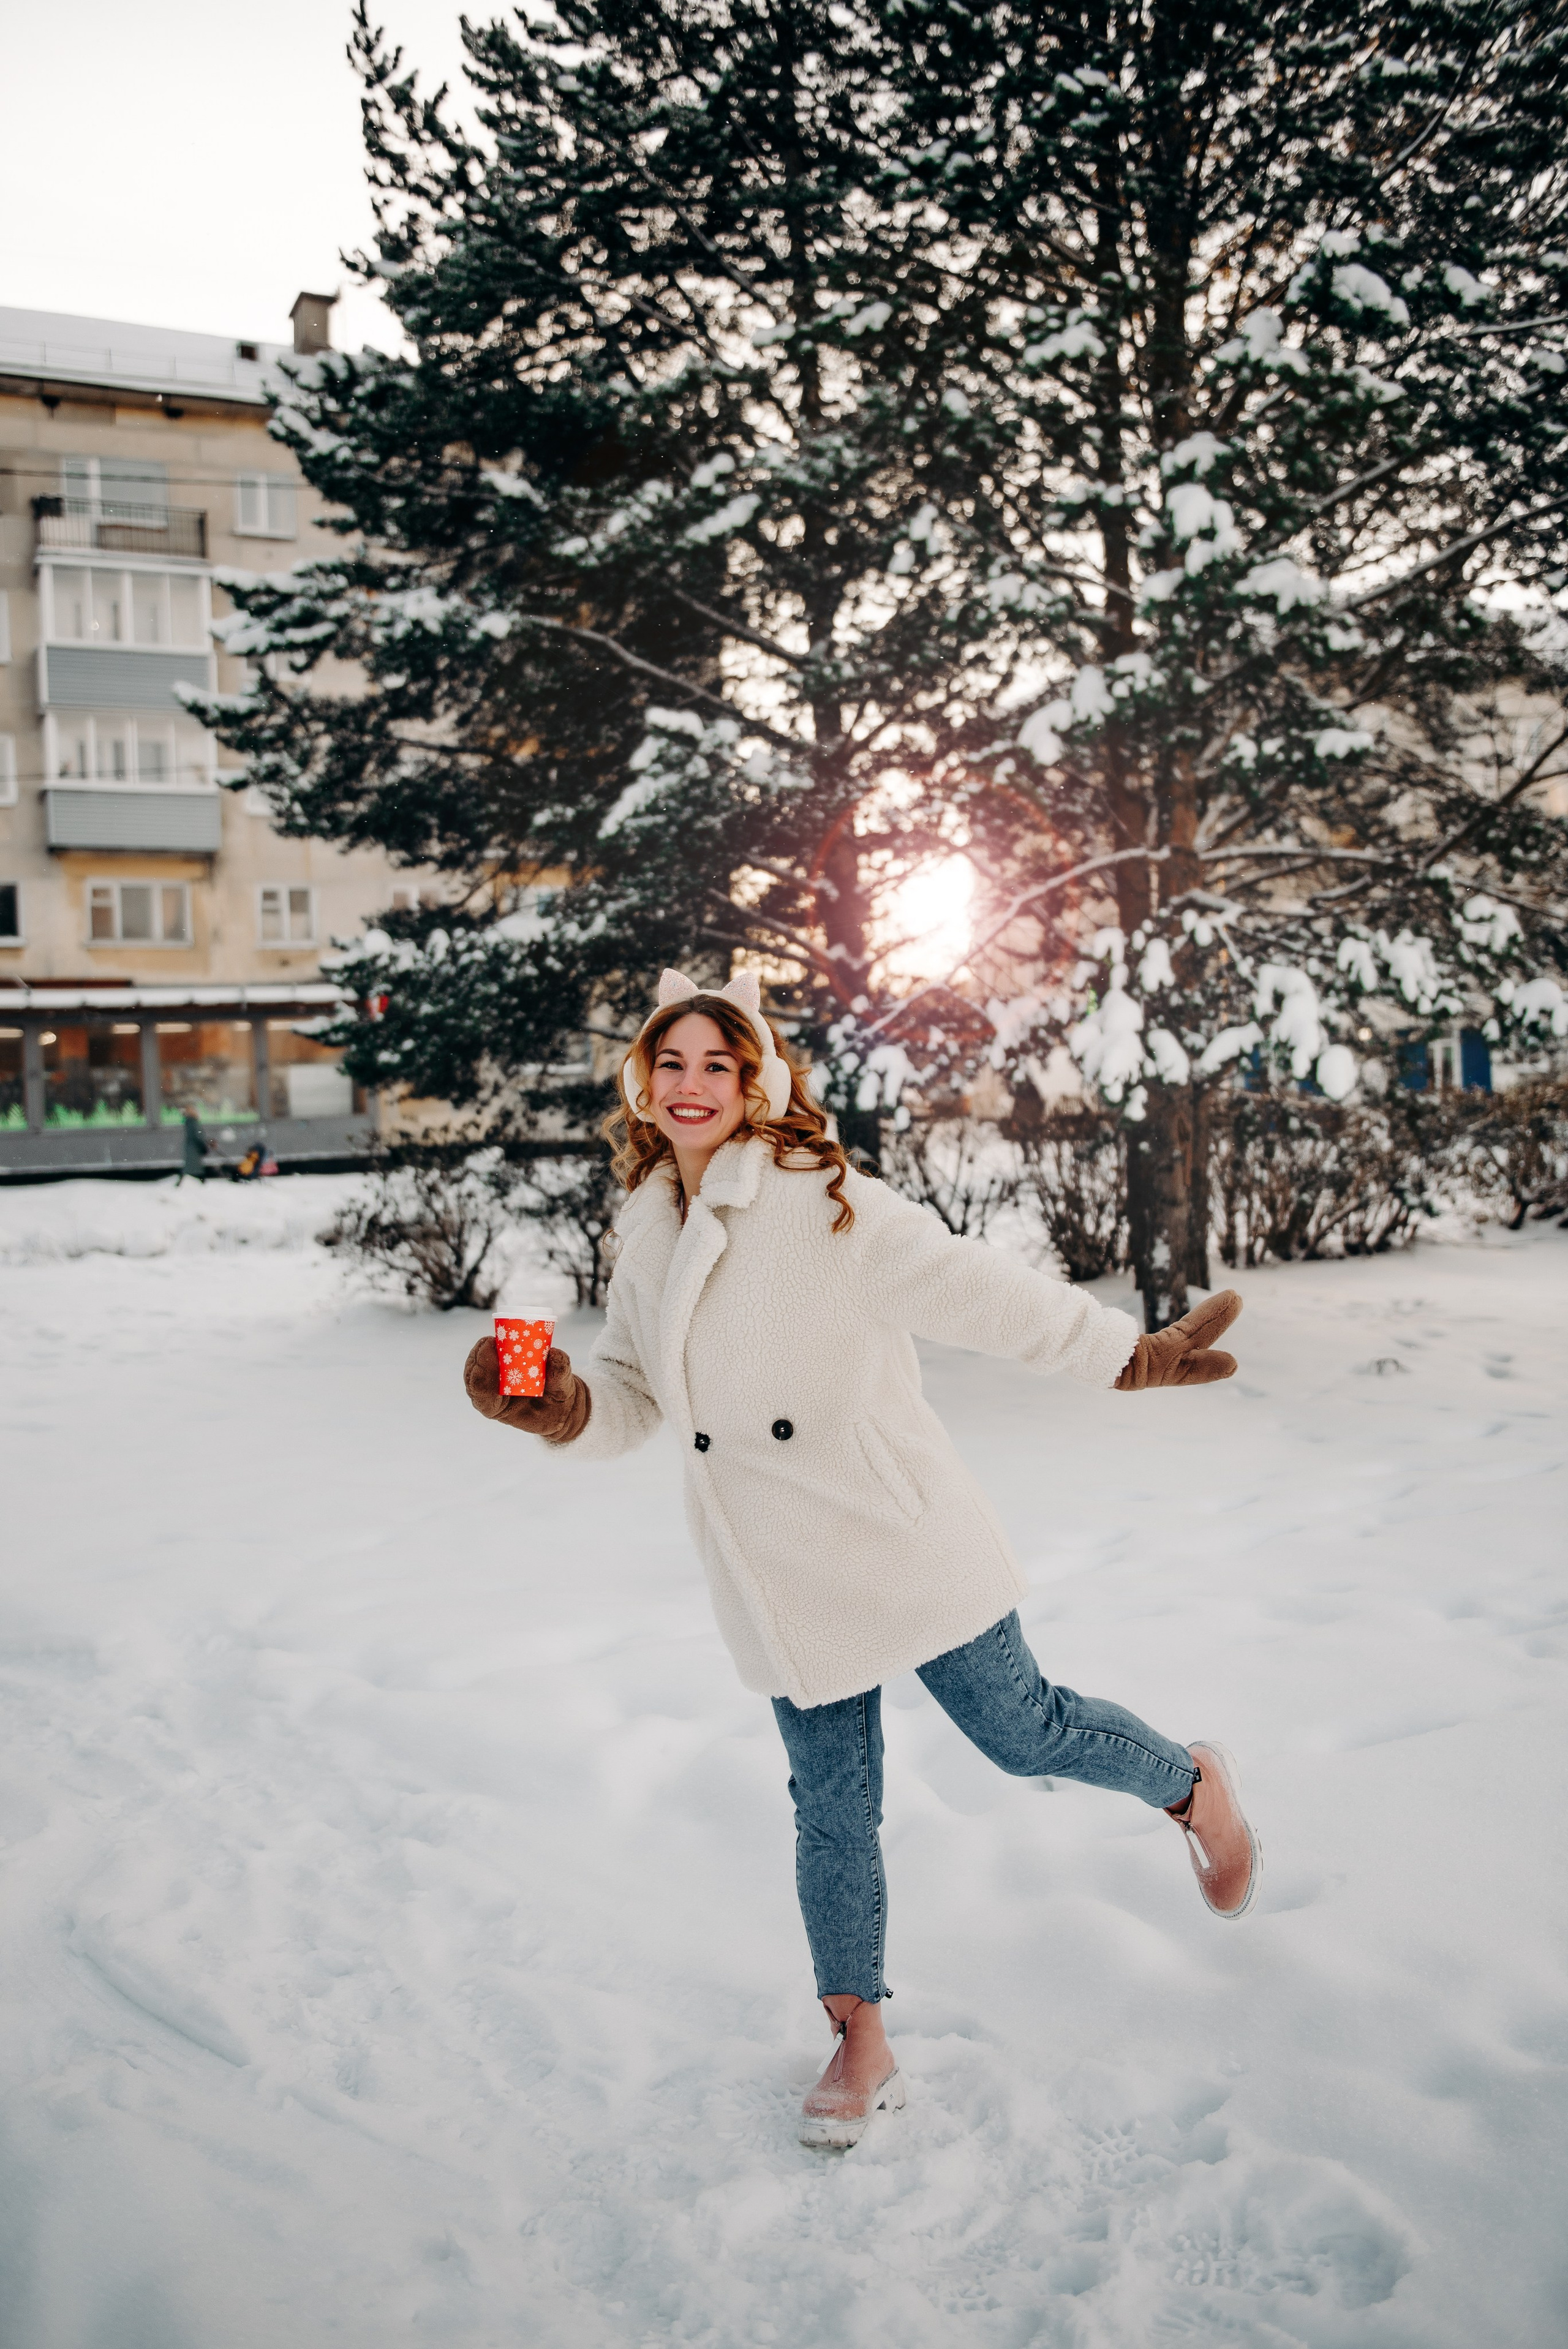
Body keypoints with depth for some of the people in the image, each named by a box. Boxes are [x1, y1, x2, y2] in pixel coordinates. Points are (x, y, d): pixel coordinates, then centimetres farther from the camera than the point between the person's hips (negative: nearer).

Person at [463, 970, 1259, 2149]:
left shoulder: (825, 1203, -14)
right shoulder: (646, 1234, 6)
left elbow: (971, 1288, -19)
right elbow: (631, 1393, 13)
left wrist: (1129, 1352, -26)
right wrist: (559, 1404, -9)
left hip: (898, 1531, -5)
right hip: (782, 1577, 5)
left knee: (1021, 1730, 7)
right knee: (832, 1803, 11)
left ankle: (1194, 1781, 38)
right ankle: (861, 2044, 27)